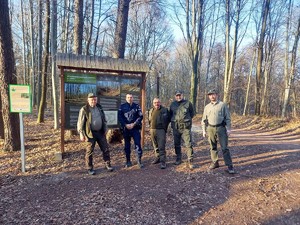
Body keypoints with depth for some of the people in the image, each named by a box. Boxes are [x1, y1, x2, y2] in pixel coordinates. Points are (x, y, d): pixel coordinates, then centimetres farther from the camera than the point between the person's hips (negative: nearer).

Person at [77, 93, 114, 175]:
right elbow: (80, 123, -9)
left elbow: (104, 119, 17)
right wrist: (81, 134, -14)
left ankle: (107, 165, 24)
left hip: (100, 132, 5)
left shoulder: (99, 107, 8)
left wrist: (105, 129, 14)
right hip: (91, 133, -5)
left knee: (105, 149, 9)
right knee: (89, 151, 4)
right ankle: (90, 168, 19)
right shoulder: (84, 109, -9)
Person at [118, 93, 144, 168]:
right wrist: (126, 125, -12)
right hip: (126, 128, 1)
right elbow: (119, 117, 0)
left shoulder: (137, 106, 4)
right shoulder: (122, 106, 5)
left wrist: (134, 124, -12)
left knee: (138, 144, -3)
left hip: (136, 128, -1)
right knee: (127, 145, 9)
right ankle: (128, 161, 21)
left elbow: (140, 116, -2)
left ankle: (139, 161, 7)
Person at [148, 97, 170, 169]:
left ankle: (163, 162, -5)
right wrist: (151, 126, 13)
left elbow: (169, 119, 8)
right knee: (155, 146, 15)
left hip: (161, 130, -5)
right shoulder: (151, 111, 9)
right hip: (152, 130, 5)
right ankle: (157, 158, 29)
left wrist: (165, 127, 6)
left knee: (161, 147, -8)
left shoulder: (165, 110, -2)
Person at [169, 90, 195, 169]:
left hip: (185, 127, -3)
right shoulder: (172, 104, 10)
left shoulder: (188, 103, 0)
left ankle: (190, 161, 0)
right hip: (176, 127, 4)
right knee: (177, 144, 12)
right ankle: (178, 159, 27)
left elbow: (192, 113, 11)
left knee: (189, 144, -7)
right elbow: (170, 115, 22)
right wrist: (173, 121, 12)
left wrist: (186, 119, 7)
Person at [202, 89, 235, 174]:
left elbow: (228, 118, -1)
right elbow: (204, 120, 12)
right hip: (210, 129, 4)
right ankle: (215, 162, 23)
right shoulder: (207, 107, 11)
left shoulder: (223, 105, 1)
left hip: (221, 128, -3)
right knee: (213, 147, 11)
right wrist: (204, 130, 7)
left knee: (224, 148, -3)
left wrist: (228, 129, -8)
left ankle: (230, 166, 3)